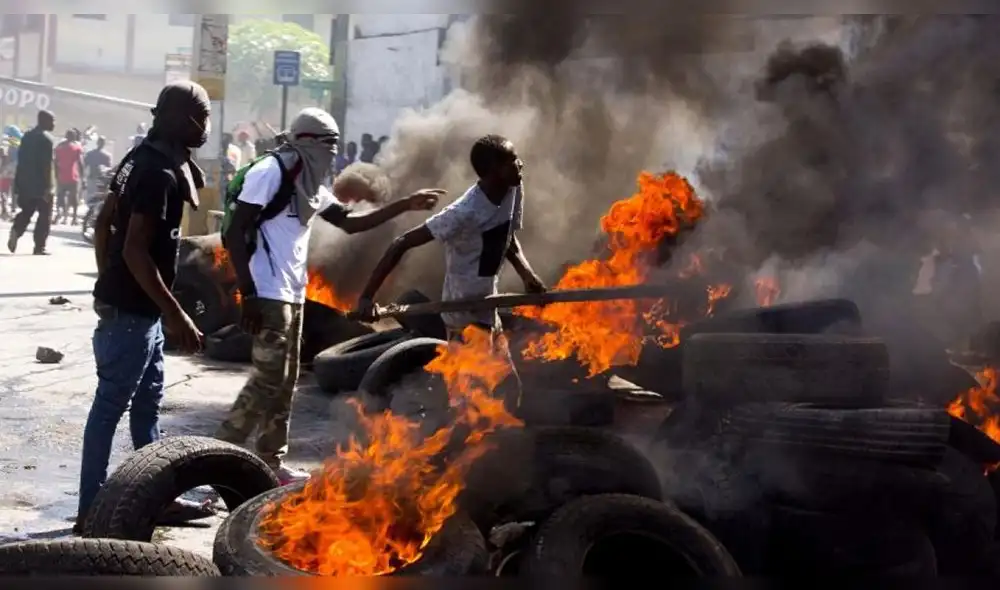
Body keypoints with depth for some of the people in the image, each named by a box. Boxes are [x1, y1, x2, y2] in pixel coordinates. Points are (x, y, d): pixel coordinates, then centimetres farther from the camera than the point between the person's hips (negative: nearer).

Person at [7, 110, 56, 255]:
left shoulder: (27, 136, 13)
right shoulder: (47, 139, -11)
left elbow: (21, 159, 14)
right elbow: (47, 165, -18)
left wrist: (19, 183, 18)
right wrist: (48, 186, -17)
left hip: (25, 182, 7)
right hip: (40, 184, -7)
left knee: (26, 212, 15)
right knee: (45, 214, 2)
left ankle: (15, 232, -10)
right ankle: (39, 247, 1)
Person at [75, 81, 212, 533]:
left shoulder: (142, 158, 9)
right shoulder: (161, 173, -20)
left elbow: (103, 225, 15)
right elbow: (136, 250, -25)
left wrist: (108, 284, 21)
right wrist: (175, 315, -23)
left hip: (128, 302, 10)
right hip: (133, 308, -10)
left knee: (147, 401, 15)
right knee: (110, 405, -3)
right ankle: (92, 509, 5)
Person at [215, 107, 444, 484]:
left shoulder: (309, 186, 14)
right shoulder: (270, 173, -13)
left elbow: (350, 223, 20)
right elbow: (234, 234, -17)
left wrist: (405, 205, 14)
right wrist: (248, 295, -23)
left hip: (293, 295, 10)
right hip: (268, 295, -10)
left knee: (285, 382, 12)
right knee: (267, 380, -12)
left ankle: (271, 463, 20)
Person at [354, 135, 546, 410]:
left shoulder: (513, 191, -4)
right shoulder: (464, 212, -27)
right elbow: (401, 243, -27)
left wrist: (527, 274, -5)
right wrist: (367, 296, -32)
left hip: (488, 310, 9)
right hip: (465, 314, -9)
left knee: (510, 391, 17)